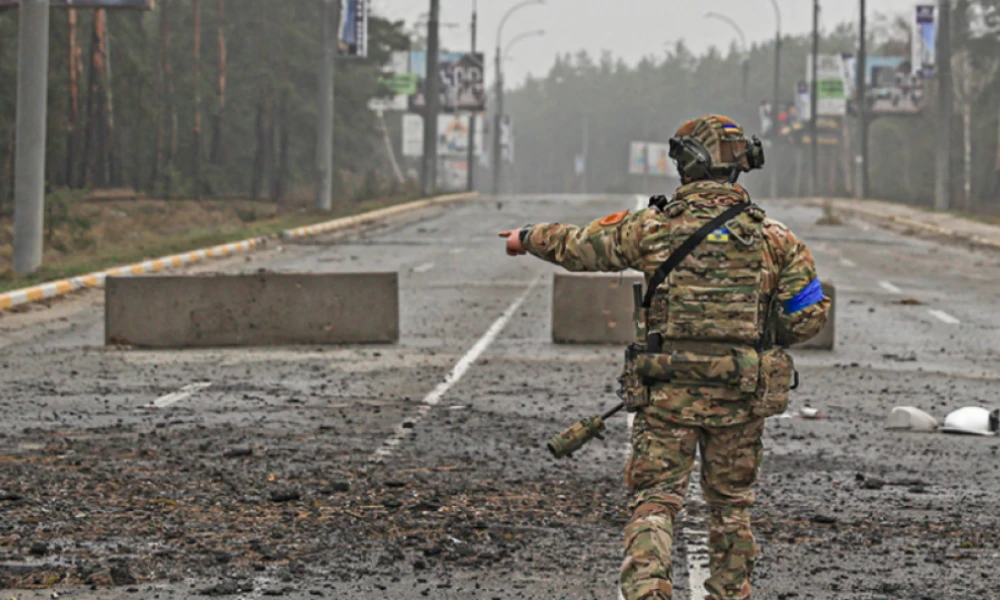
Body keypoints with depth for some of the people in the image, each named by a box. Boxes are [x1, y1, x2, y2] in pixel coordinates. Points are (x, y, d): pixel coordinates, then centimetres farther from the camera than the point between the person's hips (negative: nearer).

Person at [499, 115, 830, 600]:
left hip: (669, 394, -2)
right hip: (742, 396, 2)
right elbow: (809, 315, -2)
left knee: (653, 502, 1)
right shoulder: (771, 236, -2)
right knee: (731, 505, 17)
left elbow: (579, 247, 11)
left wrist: (528, 238, 30)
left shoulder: (653, 227, -4)